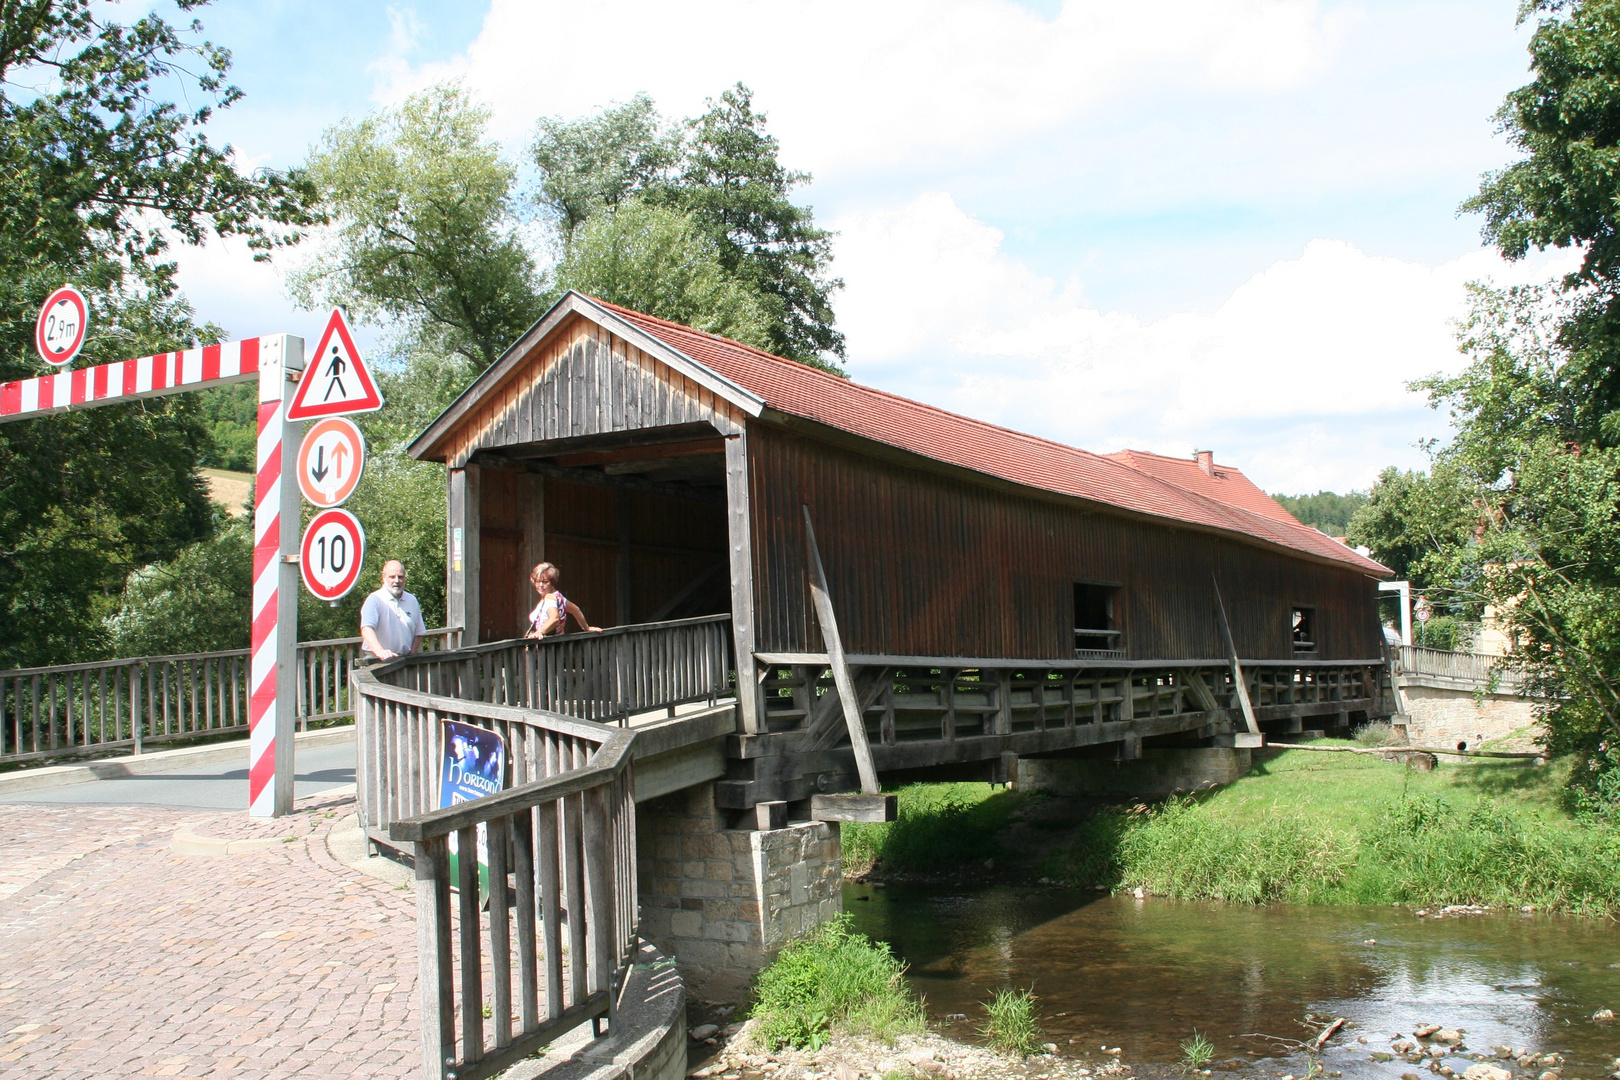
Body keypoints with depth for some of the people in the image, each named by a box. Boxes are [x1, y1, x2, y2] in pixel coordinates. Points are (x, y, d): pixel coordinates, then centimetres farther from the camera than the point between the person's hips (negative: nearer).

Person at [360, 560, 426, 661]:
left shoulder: (412, 600, 15)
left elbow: (418, 633, 20)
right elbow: (366, 629, -17)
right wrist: (379, 651, -33)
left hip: (404, 660, 4)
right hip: (376, 660, -4)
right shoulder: (374, 600, -2)